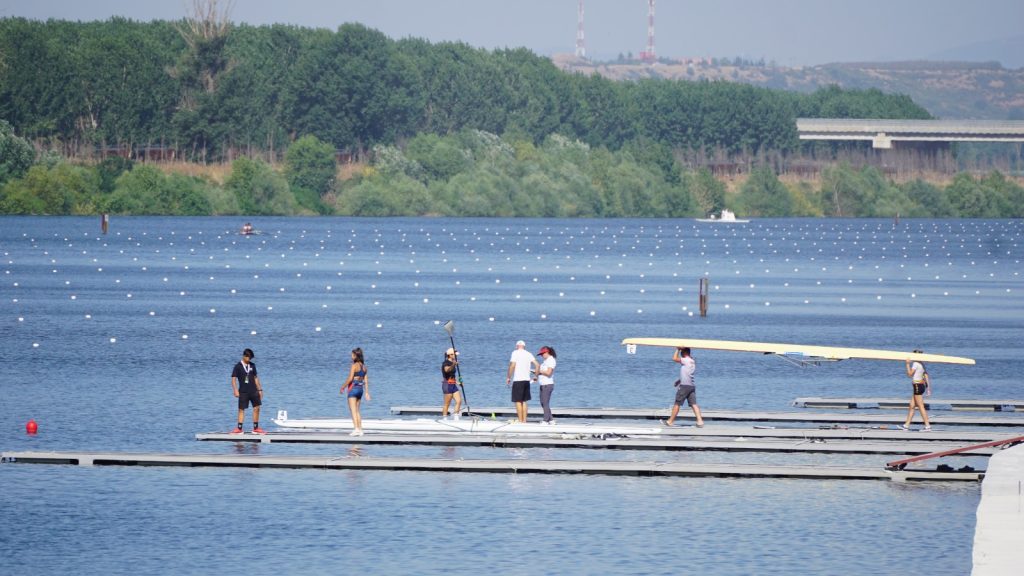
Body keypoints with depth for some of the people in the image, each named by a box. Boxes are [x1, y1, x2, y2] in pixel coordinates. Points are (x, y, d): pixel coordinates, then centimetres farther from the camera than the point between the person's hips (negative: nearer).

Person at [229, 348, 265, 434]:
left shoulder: (252, 365, 9)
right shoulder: (238, 366, -5)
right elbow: (233, 379, -8)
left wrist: (260, 389, 13)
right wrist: (236, 390, -19)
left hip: (253, 391, 4)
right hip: (243, 392, -4)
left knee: (256, 408, 0)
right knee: (241, 409, -1)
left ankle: (256, 428, 8)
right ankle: (239, 429, 1)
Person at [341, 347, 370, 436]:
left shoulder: (354, 366, -13)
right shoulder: (364, 366, 9)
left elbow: (350, 379, -18)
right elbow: (366, 380, 11)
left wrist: (343, 387, -6)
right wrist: (367, 392, 13)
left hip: (353, 388, -8)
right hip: (360, 388, 8)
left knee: (353, 410, -7)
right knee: (357, 411, 15)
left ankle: (356, 429, -16)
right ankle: (360, 429, 13)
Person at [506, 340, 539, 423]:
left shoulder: (515, 353, -4)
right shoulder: (528, 354, 11)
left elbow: (512, 365, -14)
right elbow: (537, 365, 3)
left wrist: (508, 377, -7)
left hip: (518, 380, -6)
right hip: (526, 380, 6)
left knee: (518, 401, -3)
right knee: (524, 401, 14)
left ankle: (520, 420, -7)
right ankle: (524, 420, 13)